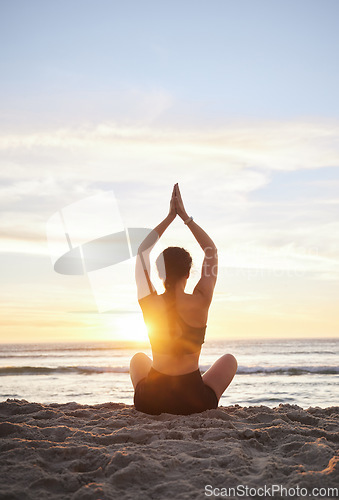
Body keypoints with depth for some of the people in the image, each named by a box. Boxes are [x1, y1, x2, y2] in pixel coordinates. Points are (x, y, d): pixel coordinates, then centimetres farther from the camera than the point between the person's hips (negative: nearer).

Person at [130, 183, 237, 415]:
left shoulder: (149, 303, -11)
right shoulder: (200, 303, -15)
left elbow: (142, 252, 5)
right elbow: (212, 252, 1)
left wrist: (170, 216, 7)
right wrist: (185, 216, 4)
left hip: (151, 402, 2)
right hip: (194, 402, -1)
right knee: (229, 360, 29)